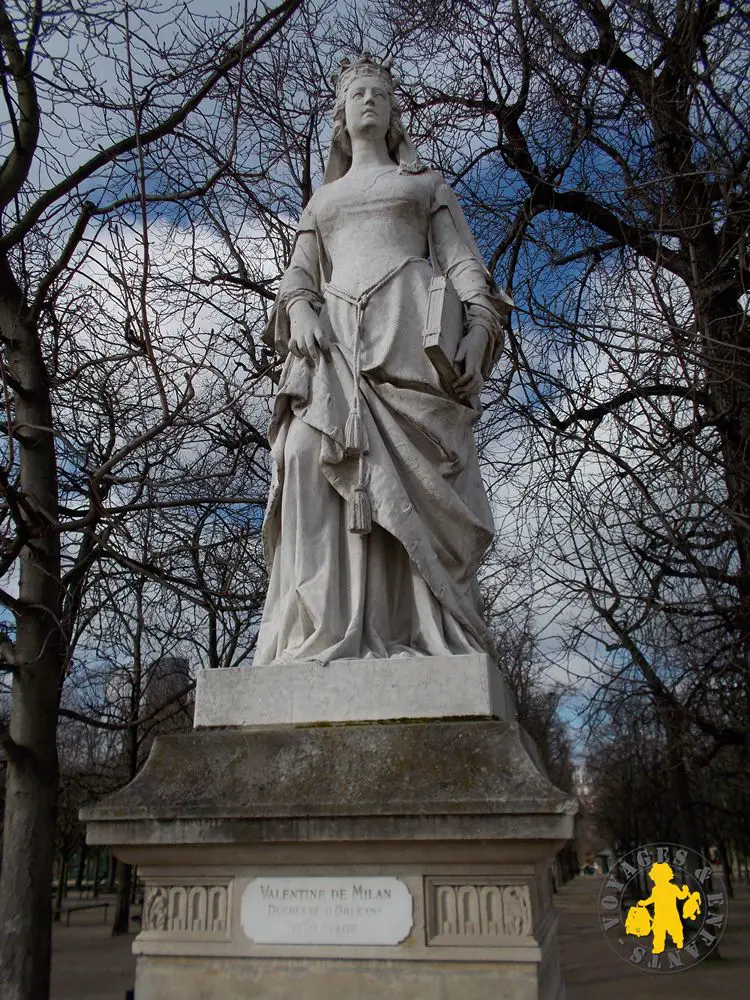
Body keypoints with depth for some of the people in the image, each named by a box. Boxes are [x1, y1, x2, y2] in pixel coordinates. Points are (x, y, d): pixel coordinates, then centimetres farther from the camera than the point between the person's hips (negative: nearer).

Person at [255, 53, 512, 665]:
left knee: (416, 475, -19)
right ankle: (330, 634, -31)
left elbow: (463, 261, 13)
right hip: (336, 339, 2)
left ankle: (427, 638, -22)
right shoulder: (322, 200, 33)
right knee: (316, 456, -25)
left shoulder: (426, 182, 27)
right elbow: (299, 275, 20)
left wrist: (481, 322, -8)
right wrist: (300, 311, -6)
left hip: (410, 326, -1)